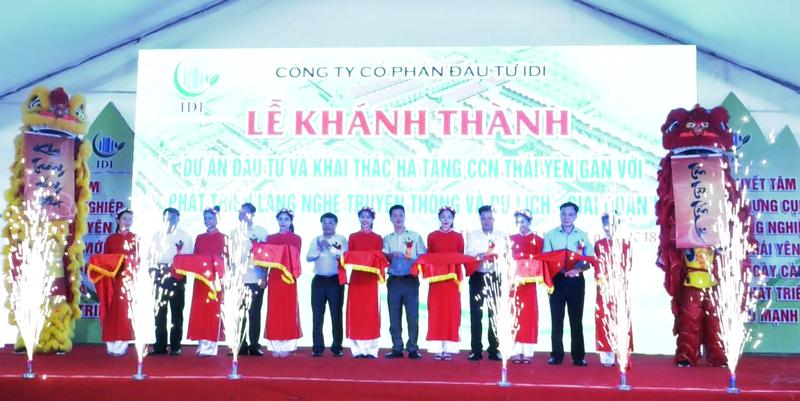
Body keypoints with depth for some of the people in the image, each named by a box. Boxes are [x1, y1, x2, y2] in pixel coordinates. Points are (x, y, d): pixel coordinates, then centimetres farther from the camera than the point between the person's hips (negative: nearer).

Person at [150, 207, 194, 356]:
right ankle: (160, 345, 9)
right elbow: (151, 256, 13)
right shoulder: (157, 236, 15)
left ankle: (175, 346, 4)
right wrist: (153, 270, -2)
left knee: (176, 312, 0)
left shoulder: (184, 236, 5)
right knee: (159, 311, 4)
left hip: (177, 276, -3)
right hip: (160, 275, 3)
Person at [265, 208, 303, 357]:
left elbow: (296, 258, -3)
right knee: (274, 311, 1)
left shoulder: (296, 239, 5)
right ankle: (276, 346, 6)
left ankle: (286, 346, 4)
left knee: (288, 311, -1)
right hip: (274, 277, 2)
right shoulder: (270, 238, 11)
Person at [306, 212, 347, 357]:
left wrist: (330, 247, -14)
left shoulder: (341, 239, 3)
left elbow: (344, 257, -9)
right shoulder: (316, 240, 12)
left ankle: (337, 347, 5)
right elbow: (308, 258, 4)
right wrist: (319, 250, -11)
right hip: (319, 280, 3)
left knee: (336, 314, 0)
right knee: (317, 314, 2)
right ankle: (317, 347, 8)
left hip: (335, 280, -2)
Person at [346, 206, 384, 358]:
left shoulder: (378, 239, 8)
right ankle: (358, 349, 3)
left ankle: (371, 349, 2)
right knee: (356, 313, -2)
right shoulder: (352, 237, 10)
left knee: (371, 313, -2)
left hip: (371, 279, -1)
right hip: (356, 278, 1)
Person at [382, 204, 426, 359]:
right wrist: (393, 255, -19)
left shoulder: (415, 236, 8)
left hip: (411, 279, -2)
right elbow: (384, 257, 1)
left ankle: (412, 348, 1)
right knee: (394, 315, 2)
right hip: (394, 280, 2)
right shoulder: (387, 238, 13)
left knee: (412, 315, -5)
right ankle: (397, 348, 8)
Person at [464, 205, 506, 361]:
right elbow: (468, 254, -1)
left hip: (496, 277, 0)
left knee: (495, 313, 2)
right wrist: (479, 256, -19)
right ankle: (476, 350, 5)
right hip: (478, 277, 0)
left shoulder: (502, 236, 10)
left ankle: (494, 349, 9)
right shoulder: (472, 235, 10)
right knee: (476, 314, 0)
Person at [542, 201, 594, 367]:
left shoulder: (583, 236, 6)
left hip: (576, 280, 0)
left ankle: (578, 356, 9)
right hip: (557, 280, 0)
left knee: (576, 319, 4)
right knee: (556, 319, 2)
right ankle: (556, 354, 10)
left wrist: (578, 268, -17)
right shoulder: (550, 235, 4)